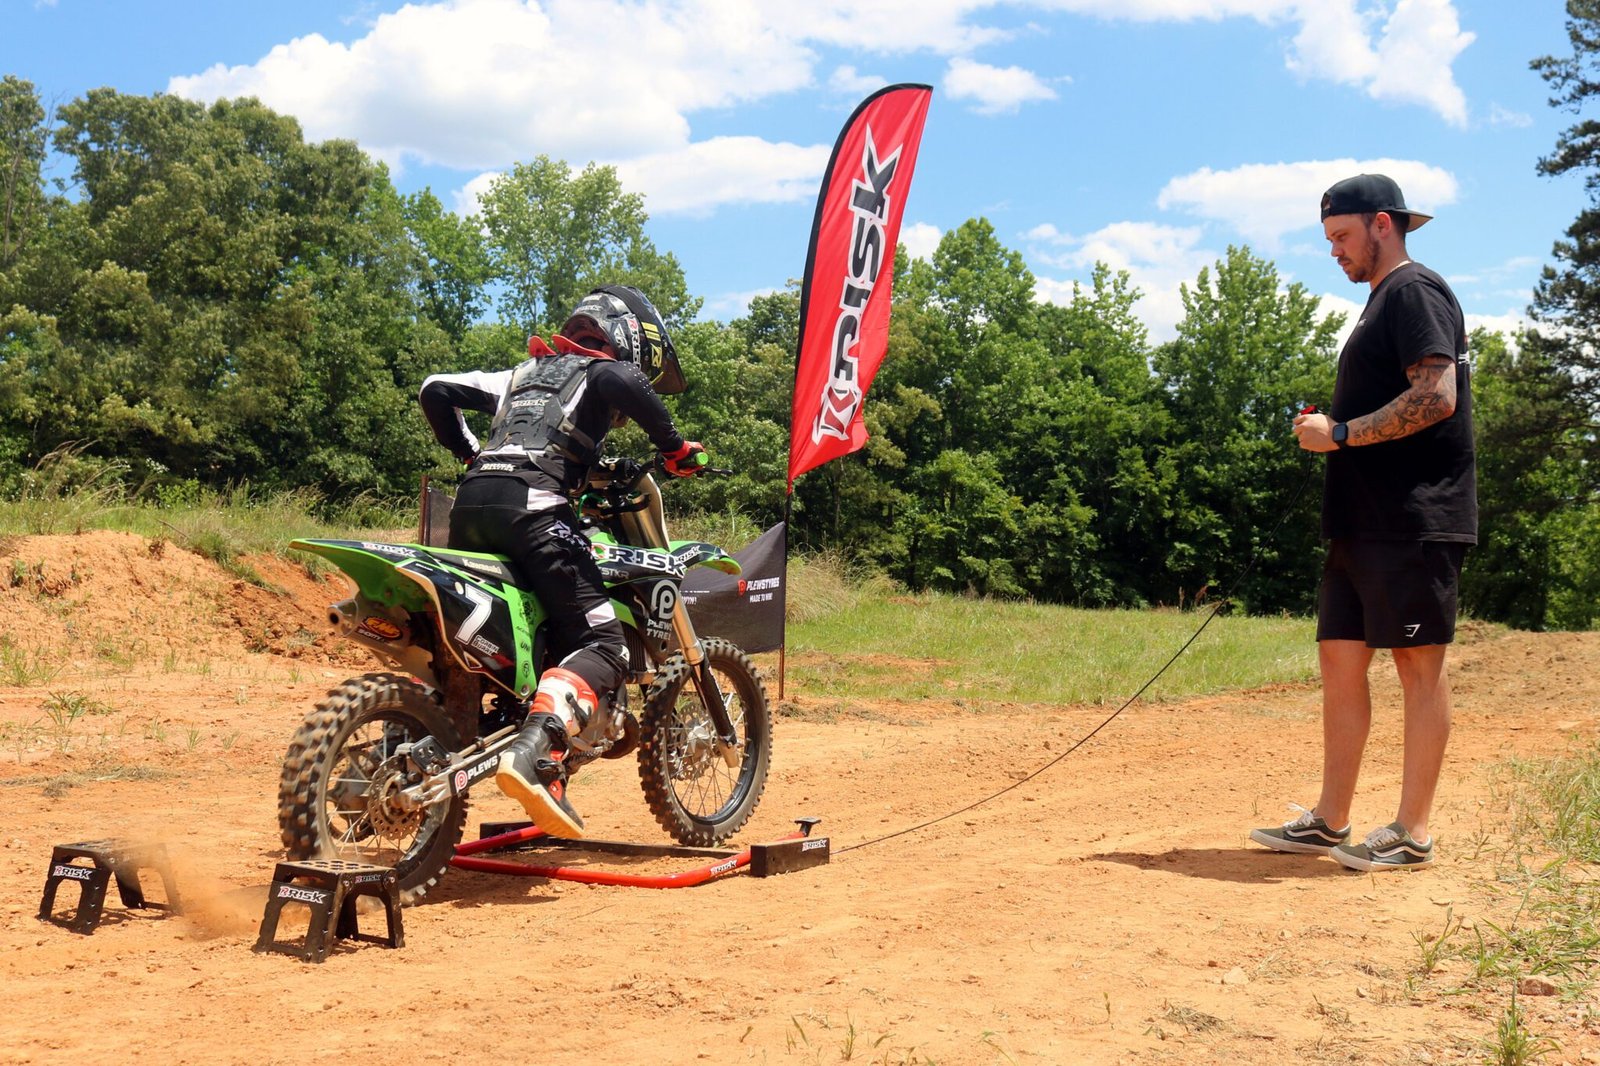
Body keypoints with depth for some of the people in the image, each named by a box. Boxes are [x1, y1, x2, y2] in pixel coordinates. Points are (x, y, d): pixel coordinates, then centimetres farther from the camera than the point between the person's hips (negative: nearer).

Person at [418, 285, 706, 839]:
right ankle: (534, 751, -33)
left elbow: (435, 391, 30)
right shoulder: (605, 370, 14)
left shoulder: (523, 373, 33)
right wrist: (674, 446, -3)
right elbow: (620, 382, -13)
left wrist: (469, 453, 41)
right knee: (603, 644, -10)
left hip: (470, 503, 8)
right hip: (532, 506, -7)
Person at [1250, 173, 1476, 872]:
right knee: (1339, 656, 9)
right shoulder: (1381, 302, 23)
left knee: (1418, 662, -5)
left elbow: (1437, 397, -19)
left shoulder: (1416, 291, -7)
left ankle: (1413, 833, 0)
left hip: (1412, 520, -10)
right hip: (1364, 521, 10)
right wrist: (1328, 432, 9)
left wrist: (1341, 434, -14)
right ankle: (1330, 821, 15)